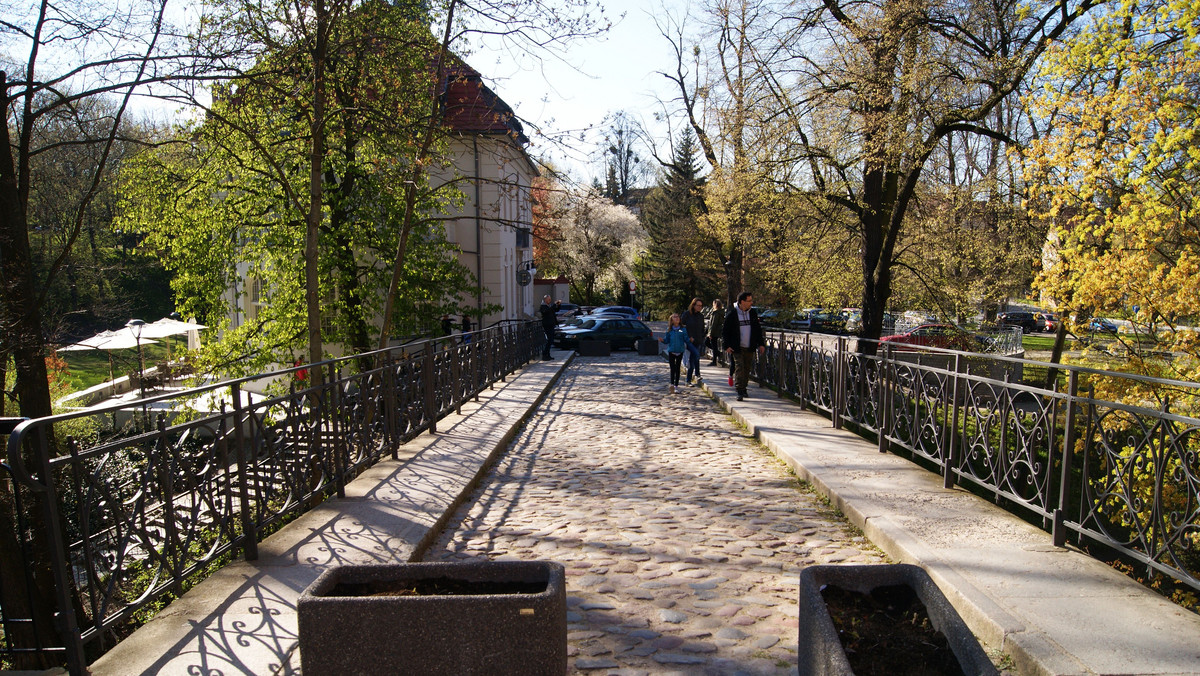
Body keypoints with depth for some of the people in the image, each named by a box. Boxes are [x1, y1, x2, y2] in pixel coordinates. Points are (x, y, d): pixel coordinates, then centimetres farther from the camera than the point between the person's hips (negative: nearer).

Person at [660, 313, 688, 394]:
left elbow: (686, 339, -1)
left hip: (680, 351, 1)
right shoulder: (669, 330, 2)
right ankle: (672, 384, -4)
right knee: (672, 368, -5)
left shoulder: (683, 329, -1)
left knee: (677, 368, 9)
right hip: (671, 351, 0)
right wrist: (662, 340, -15)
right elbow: (667, 340, 3)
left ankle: (676, 385, 16)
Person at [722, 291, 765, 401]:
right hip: (737, 348, -4)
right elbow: (725, 331, -1)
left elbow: (758, 329, 16)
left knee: (747, 369, 9)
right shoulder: (732, 314, -5)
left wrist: (761, 344, 10)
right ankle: (739, 391, -12)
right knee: (739, 368, -11)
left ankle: (744, 389, 23)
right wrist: (727, 346, -8)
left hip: (749, 347, 4)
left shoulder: (753, 313, 8)